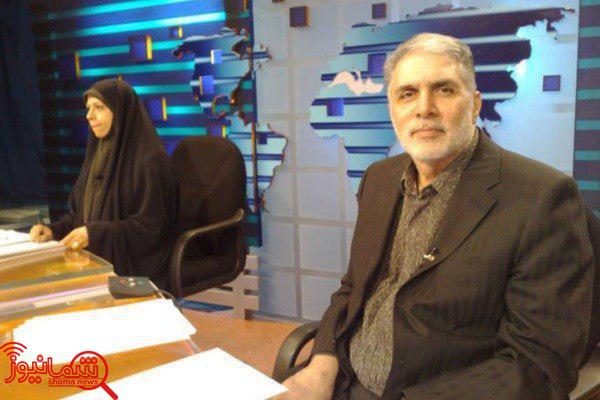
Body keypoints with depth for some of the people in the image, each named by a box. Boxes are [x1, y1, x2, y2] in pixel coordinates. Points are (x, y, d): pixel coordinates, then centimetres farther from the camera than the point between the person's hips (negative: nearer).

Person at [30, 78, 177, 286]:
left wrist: (95, 233, -21)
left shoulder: (150, 160, -12)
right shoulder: (99, 154, 12)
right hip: (93, 259, 7)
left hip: (133, 269, -7)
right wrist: (54, 229, 0)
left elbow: (152, 226, -15)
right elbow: (81, 211, 18)